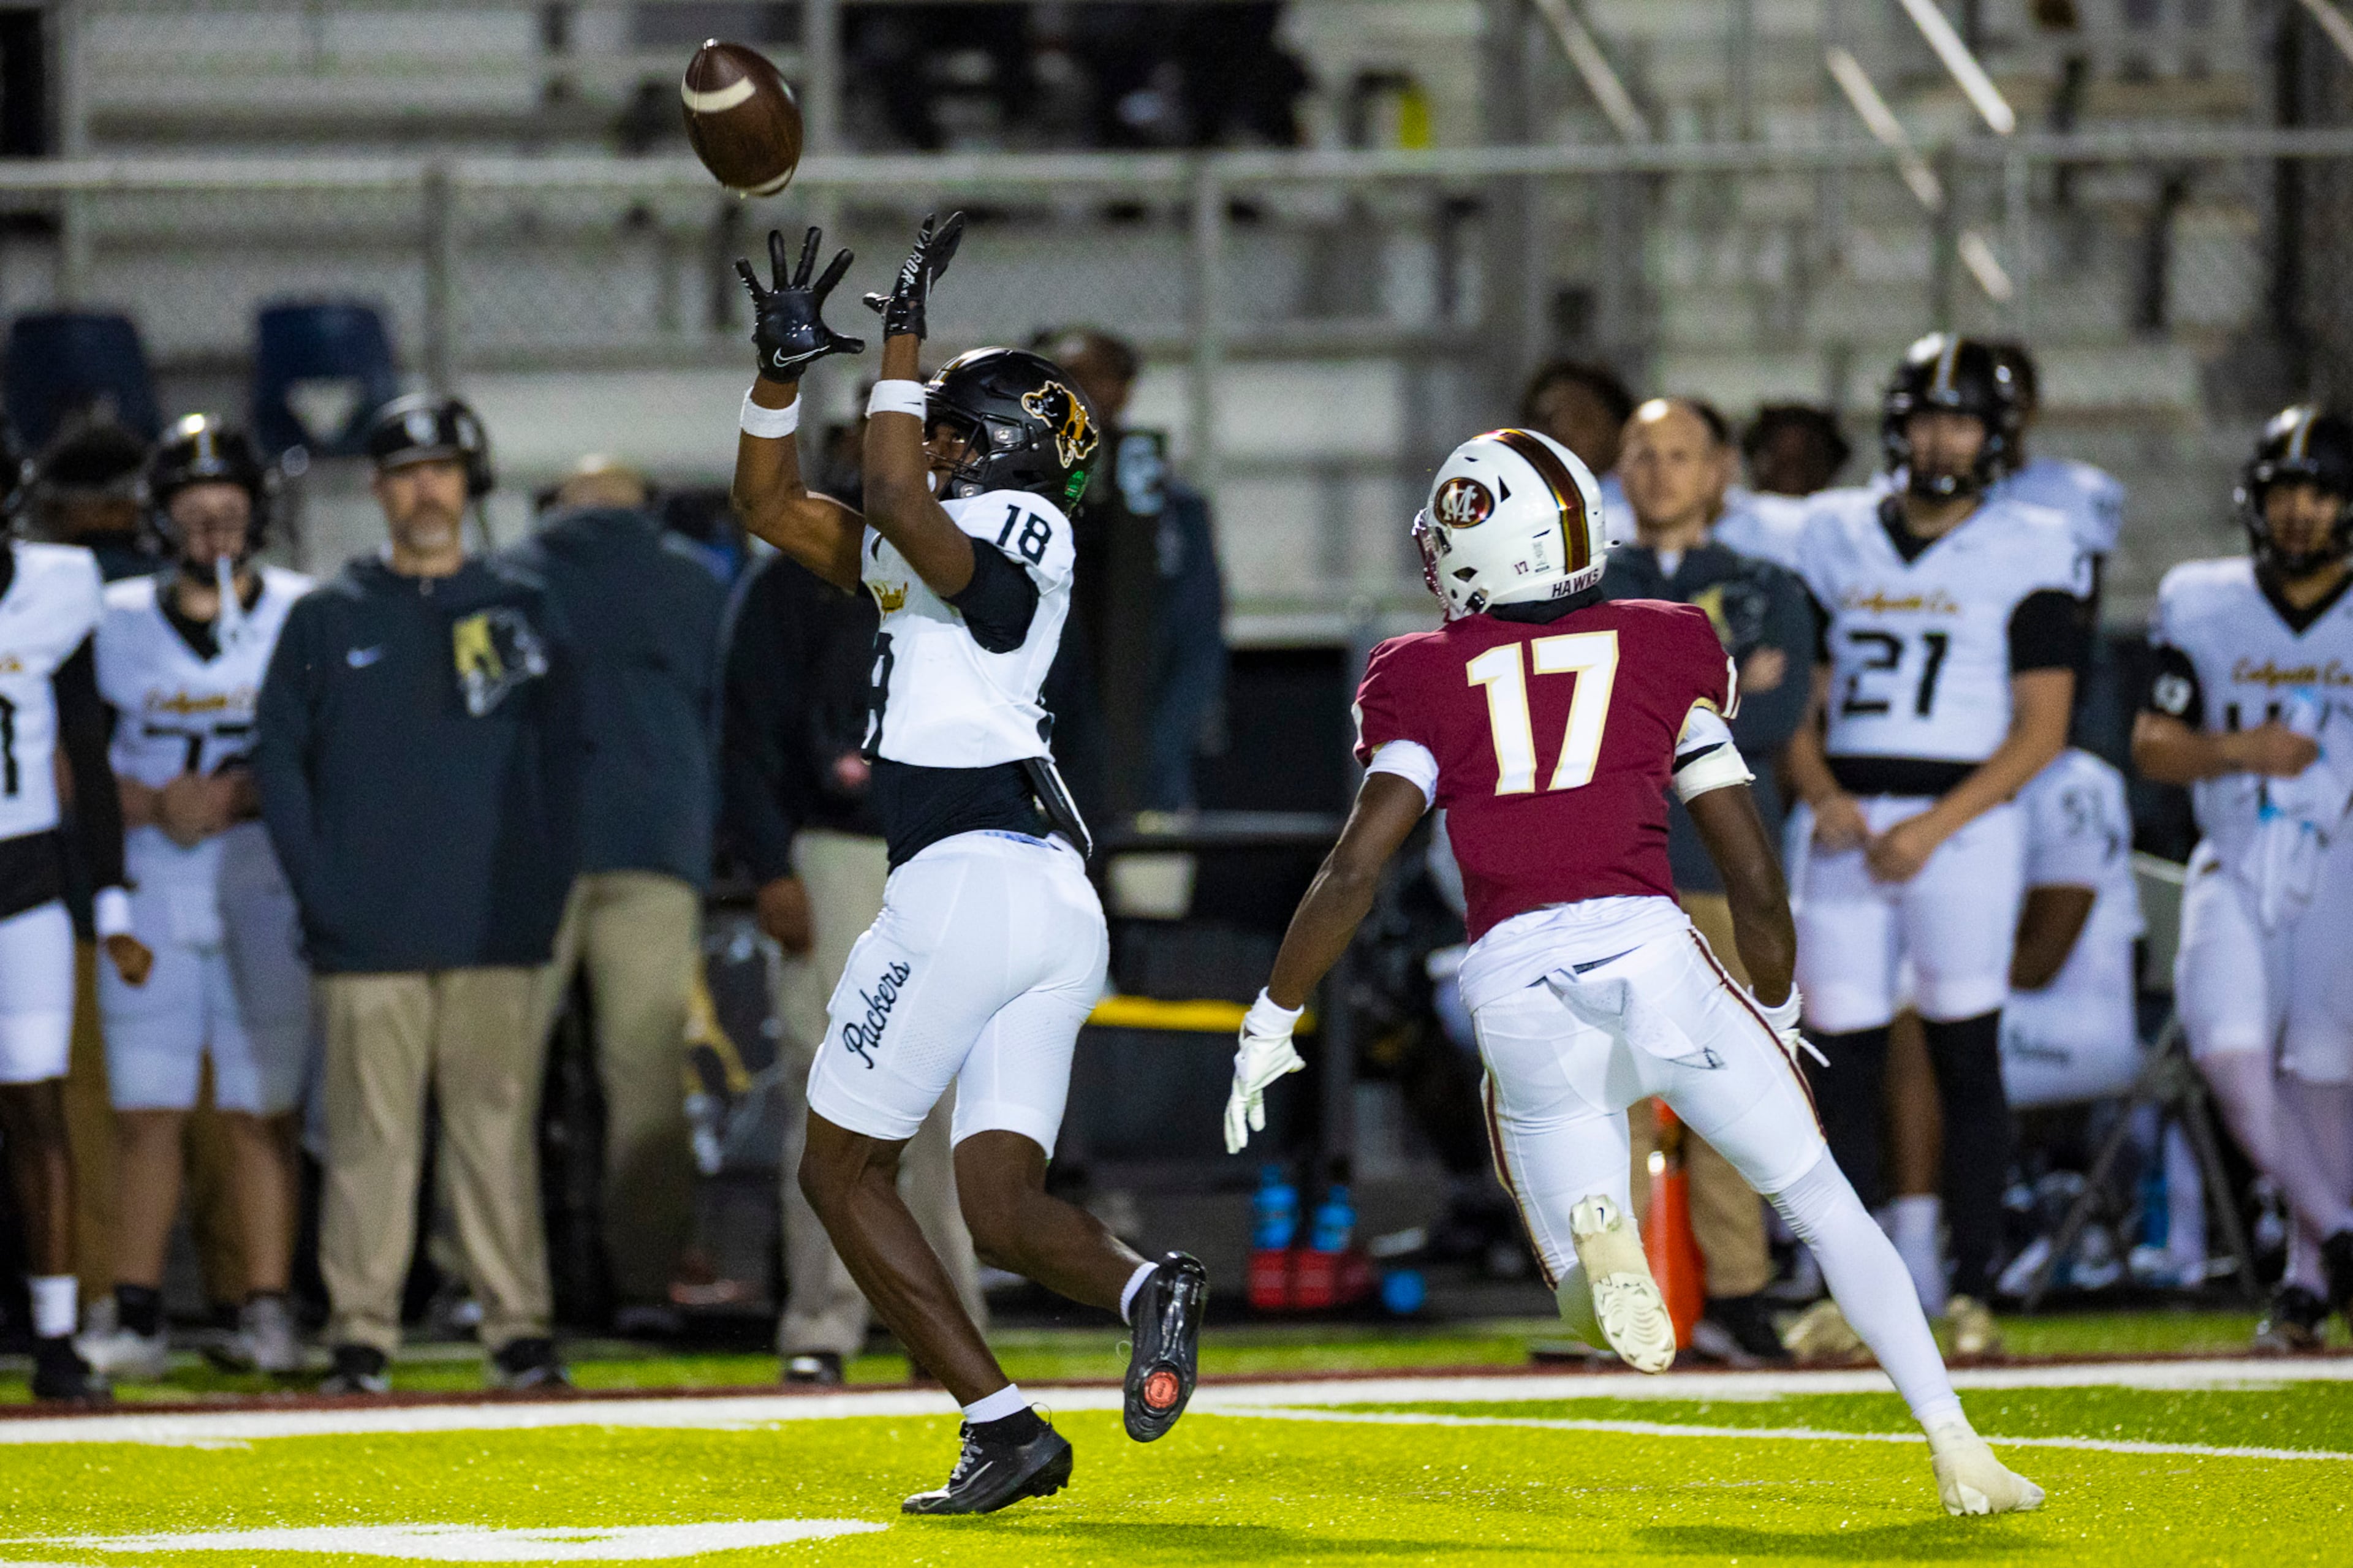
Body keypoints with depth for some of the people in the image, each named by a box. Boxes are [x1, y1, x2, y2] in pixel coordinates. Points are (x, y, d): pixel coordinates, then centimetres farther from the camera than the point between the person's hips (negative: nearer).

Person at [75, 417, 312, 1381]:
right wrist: (153, 803, -11)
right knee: (145, 1111, -1)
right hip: (150, 892, 1)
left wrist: (246, 796, -13)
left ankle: (267, 1312, 2)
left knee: (260, 1110, -2)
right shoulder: (118, 622, 8)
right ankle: (136, 1317, 2)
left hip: (267, 891, -1)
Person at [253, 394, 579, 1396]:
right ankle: (361, 1338, 0)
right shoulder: (328, 618, 9)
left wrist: (545, 889, 0)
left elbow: (563, 758, 11)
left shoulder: (524, 611, 12)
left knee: (500, 1129, -1)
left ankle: (520, 1329, 2)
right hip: (367, 935, -1)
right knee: (369, 1136, -2)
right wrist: (317, 888, -4)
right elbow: (279, 758, 7)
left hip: (495, 931, 1)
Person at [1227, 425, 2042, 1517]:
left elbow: (1353, 870, 2)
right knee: (1826, 1209, 17)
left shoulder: (1427, 680, 11)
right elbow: (1754, 877, 14)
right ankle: (1956, 1449, 8)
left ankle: (1595, 1231, -23)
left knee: (1594, 1312, 14)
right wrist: (1779, 1014, 29)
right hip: (1648, 948, 0)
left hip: (1517, 985, 0)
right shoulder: (1662, 650, 14)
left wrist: (1271, 1024, 11)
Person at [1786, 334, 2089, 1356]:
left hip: (1962, 822, -4)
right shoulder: (1837, 541, 12)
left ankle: (1972, 1294, -1)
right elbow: (1799, 697, 14)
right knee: (1840, 1059, 0)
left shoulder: (2028, 554, 0)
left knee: (1966, 1059, -5)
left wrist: (1936, 827, -15)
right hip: (1849, 828, 4)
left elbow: (2041, 727, -5)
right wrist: (1820, 794, -6)